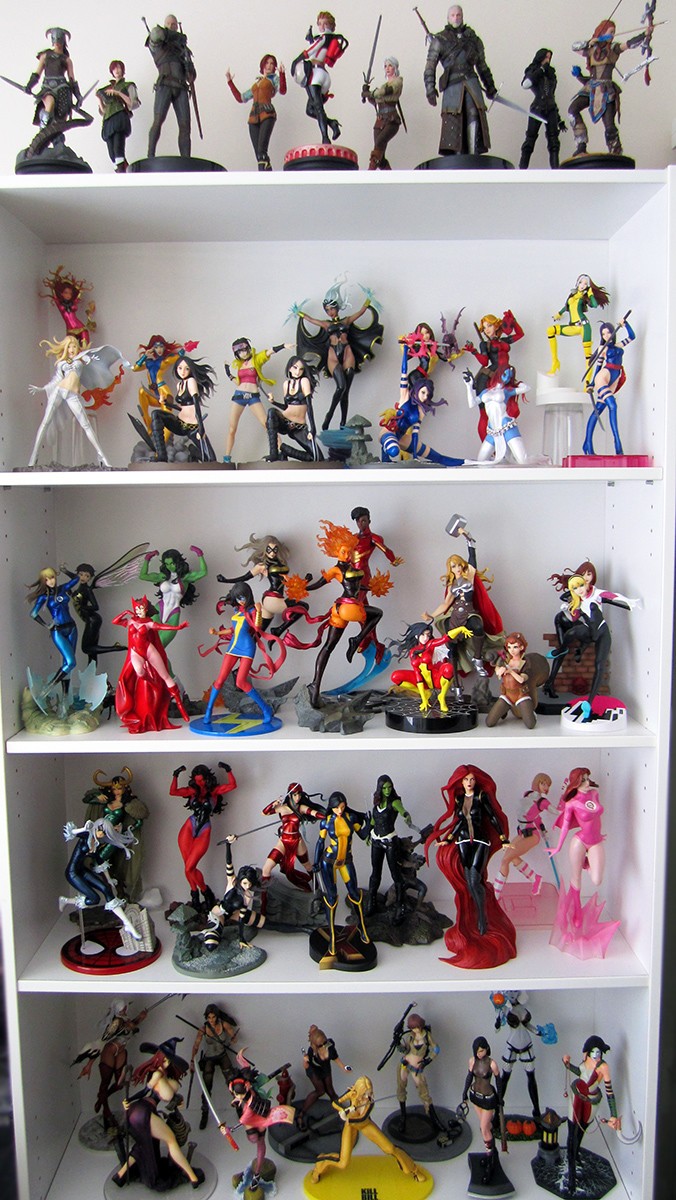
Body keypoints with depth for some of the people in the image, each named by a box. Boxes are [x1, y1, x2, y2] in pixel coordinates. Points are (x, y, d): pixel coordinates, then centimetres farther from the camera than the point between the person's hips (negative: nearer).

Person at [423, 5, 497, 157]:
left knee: (474, 116, -16)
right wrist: (430, 89, -7)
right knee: (453, 122, -11)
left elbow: (482, 66, 29)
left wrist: (490, 87, 31)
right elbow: (430, 66, 5)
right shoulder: (439, 40, 12)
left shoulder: (473, 39, 20)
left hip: (471, 82, 2)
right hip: (452, 86, -2)